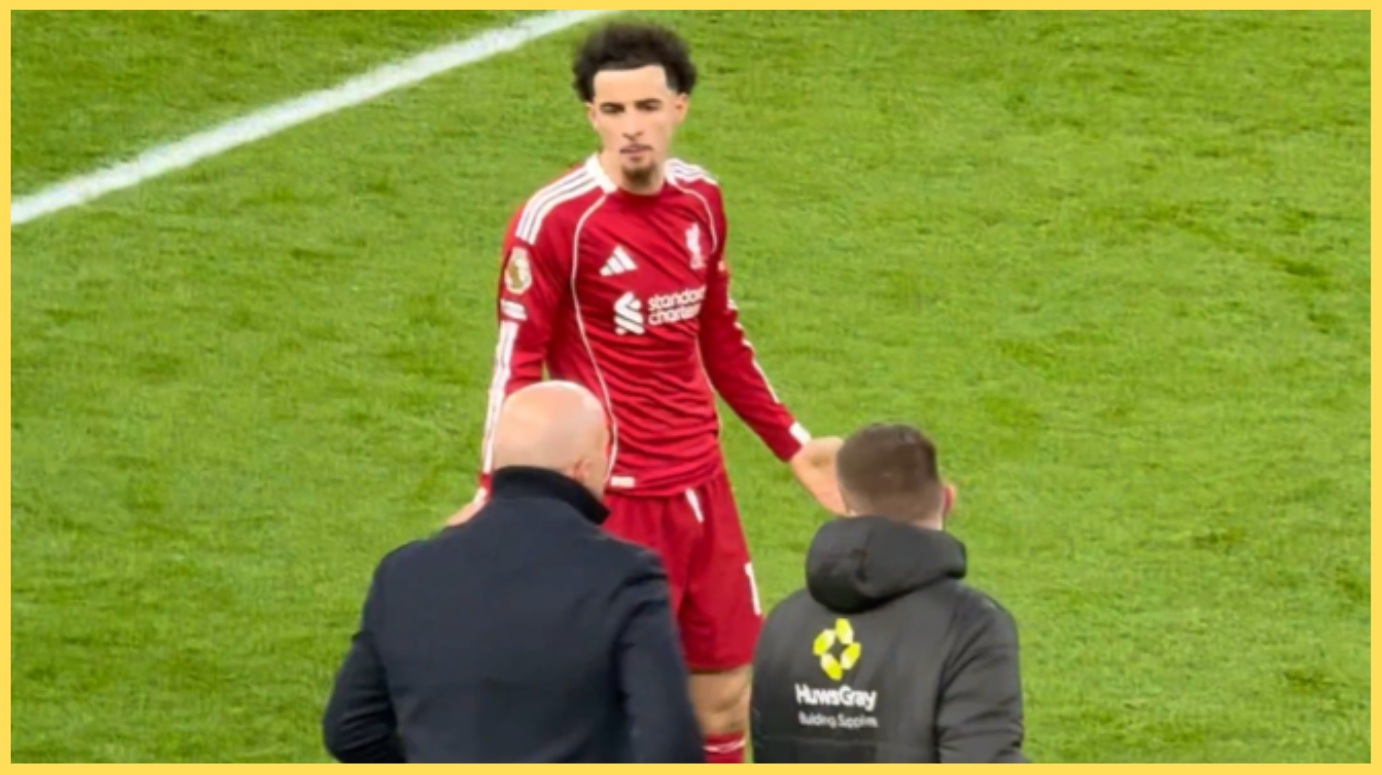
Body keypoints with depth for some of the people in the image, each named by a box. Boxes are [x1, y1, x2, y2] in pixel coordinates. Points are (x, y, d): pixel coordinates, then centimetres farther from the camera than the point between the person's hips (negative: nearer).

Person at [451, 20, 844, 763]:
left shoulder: (701, 199, 5)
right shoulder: (554, 220, -14)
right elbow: (516, 362, -10)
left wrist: (793, 444, 20)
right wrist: (493, 492, -19)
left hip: (703, 484, 6)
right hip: (617, 498, -6)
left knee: (725, 700, 10)